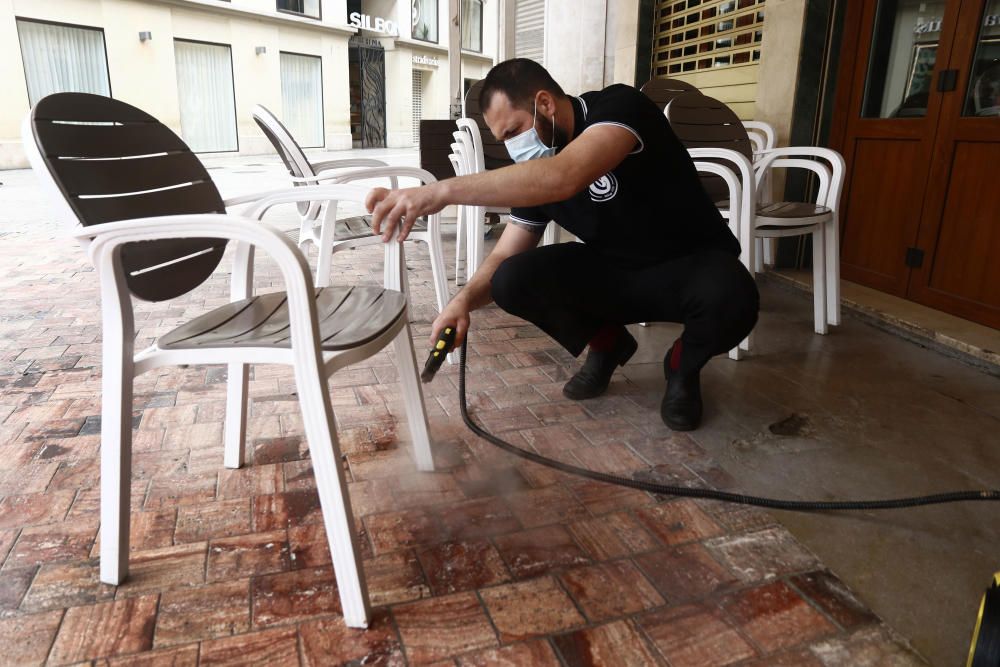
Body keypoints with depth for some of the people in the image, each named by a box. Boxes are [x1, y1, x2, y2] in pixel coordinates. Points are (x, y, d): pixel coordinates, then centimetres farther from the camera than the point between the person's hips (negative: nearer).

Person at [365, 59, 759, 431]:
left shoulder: (619, 106, -24)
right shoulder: (534, 169, -5)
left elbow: (563, 178, -45)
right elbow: (504, 257, -3)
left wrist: (443, 191, -50)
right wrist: (466, 299, -25)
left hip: (693, 265, -4)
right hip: (614, 269, 5)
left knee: (729, 299, -39)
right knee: (513, 280, -18)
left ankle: (683, 365, -3)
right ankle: (605, 343, 9)